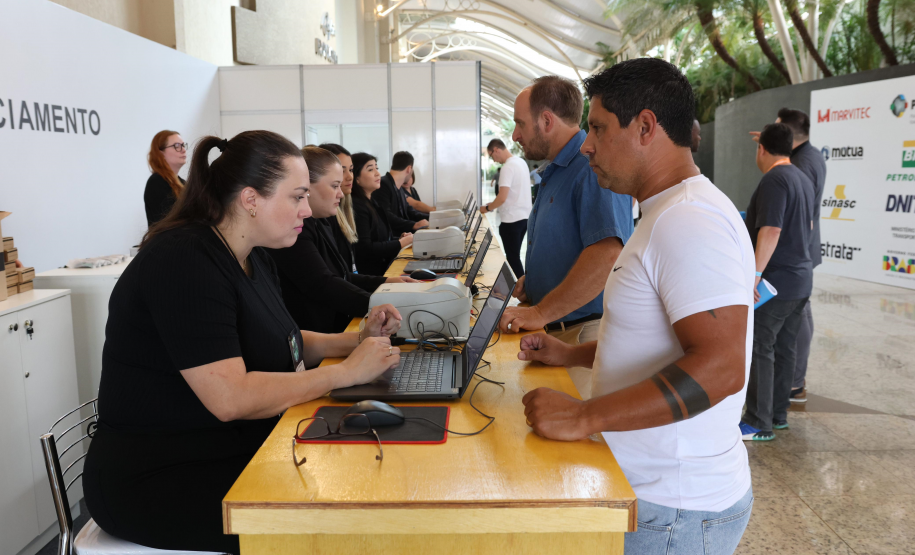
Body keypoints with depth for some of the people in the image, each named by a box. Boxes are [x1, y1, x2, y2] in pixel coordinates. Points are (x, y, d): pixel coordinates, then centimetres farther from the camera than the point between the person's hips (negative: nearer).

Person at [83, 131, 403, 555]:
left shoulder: (254, 260, 8)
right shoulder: (183, 261, -22)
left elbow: (276, 345, 18)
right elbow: (230, 398, -29)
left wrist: (356, 340, 1)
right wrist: (346, 372, -22)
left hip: (234, 452, 8)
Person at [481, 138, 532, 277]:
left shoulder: (507, 167, -17)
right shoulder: (521, 162, 11)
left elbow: (502, 198, -22)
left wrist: (487, 208, -5)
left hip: (511, 220, -9)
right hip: (524, 217, 9)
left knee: (513, 258, -1)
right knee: (515, 256, 17)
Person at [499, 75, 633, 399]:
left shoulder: (592, 167, -16)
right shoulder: (556, 172, 17)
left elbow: (606, 254, -29)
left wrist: (540, 313, -22)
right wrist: (533, 279, 9)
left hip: (585, 334, -9)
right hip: (554, 330, 9)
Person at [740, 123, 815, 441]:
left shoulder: (774, 180, -16)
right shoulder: (803, 180, 14)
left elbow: (771, 230, -25)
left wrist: (755, 274, -25)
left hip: (776, 281, -10)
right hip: (801, 279, 10)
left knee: (760, 349, -4)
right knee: (785, 348, 15)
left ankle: (759, 423, 0)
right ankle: (778, 414, 24)